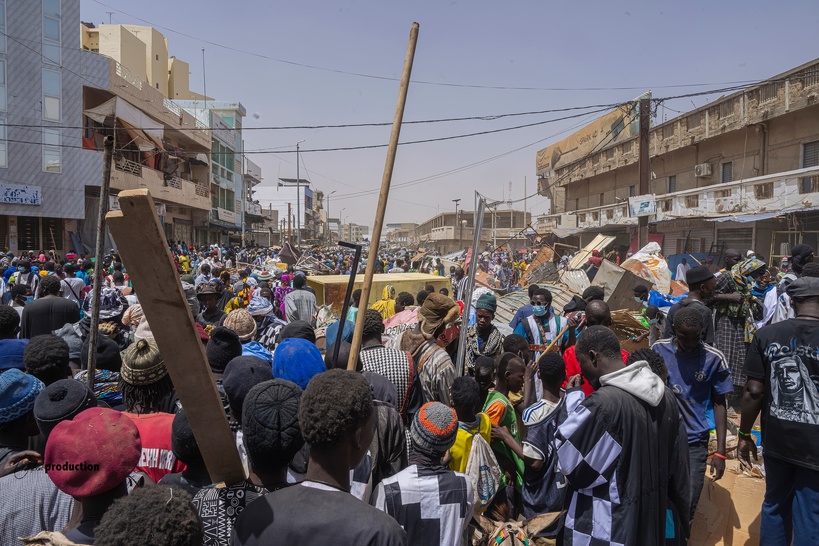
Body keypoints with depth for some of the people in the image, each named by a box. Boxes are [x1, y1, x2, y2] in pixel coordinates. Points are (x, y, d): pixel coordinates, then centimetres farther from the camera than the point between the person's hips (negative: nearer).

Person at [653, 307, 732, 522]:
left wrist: (720, 451, 0)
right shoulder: (659, 349, -2)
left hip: (694, 442, -1)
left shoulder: (714, 359, -5)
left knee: (687, 507, 2)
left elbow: (719, 404, 3)